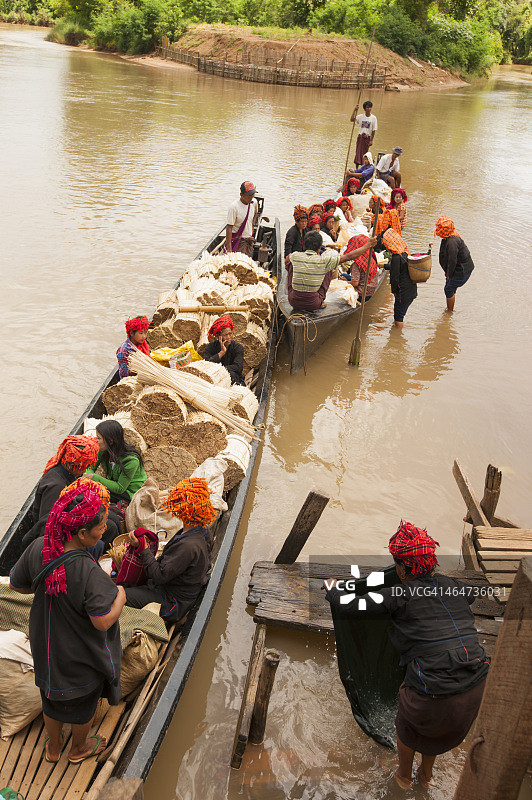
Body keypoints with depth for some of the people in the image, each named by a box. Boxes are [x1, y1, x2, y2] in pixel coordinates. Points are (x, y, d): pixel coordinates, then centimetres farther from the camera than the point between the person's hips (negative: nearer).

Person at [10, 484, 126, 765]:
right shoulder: (89, 572, -38)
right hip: (82, 656, -5)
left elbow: (16, 584, -4)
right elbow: (103, 621, -32)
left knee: (53, 697, 30)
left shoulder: (38, 549, -20)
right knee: (84, 700, 25)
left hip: (46, 646, 5)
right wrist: (120, 596, -16)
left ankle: (53, 747, 55)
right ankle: (79, 748, 52)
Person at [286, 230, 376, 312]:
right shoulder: (323, 261, -14)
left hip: (293, 301, 2)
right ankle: (321, 300, 21)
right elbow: (349, 256, -7)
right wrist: (368, 245, 5)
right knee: (328, 269, 10)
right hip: (313, 304, -2)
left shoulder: (295, 256, -6)